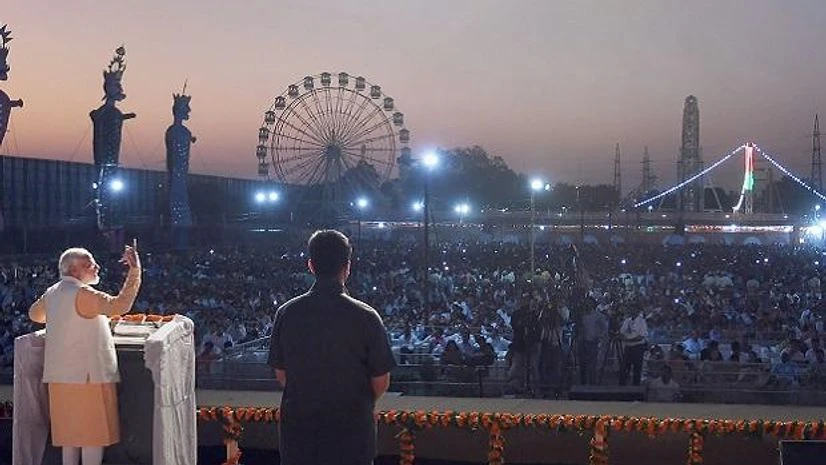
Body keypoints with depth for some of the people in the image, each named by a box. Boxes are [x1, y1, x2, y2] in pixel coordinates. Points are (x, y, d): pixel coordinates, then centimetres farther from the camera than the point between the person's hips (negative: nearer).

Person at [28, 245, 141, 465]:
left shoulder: (51, 293, 11)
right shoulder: (82, 293, -16)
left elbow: (35, 314, 31)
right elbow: (120, 305, -29)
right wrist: (134, 271, -27)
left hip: (60, 376, 9)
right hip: (89, 375, -9)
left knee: (70, 435, 14)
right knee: (94, 437, -1)